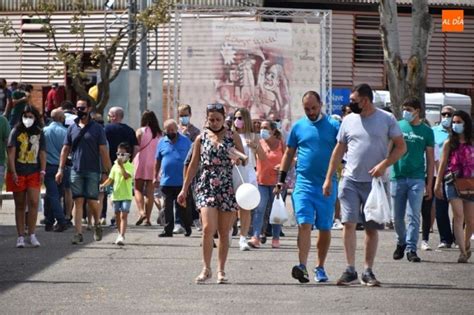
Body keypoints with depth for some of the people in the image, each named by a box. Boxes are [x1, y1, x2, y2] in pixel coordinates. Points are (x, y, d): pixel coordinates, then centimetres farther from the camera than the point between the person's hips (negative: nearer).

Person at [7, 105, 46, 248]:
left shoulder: (39, 134, 9)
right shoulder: (16, 132, 2)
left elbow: (42, 153, 10)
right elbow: (11, 153, -3)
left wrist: (42, 171, -1)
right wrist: (13, 172, -11)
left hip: (34, 173, 1)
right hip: (18, 174, -1)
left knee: (34, 202, -12)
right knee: (20, 205, 4)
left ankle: (32, 235, -7)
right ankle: (20, 237, 8)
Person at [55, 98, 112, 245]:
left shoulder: (97, 128, 1)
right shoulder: (72, 128, 10)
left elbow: (103, 151, -1)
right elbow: (65, 150, 13)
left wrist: (106, 172, -6)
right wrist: (61, 169, 5)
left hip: (92, 171, -3)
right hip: (76, 170, 3)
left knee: (92, 201, -5)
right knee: (78, 201, -2)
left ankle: (97, 224, 23)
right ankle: (78, 233, -2)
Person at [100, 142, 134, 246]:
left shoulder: (129, 166, -5)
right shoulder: (115, 166, 11)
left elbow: (127, 176, -23)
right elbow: (111, 179, 13)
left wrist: (121, 166, -28)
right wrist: (103, 185, -3)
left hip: (126, 195, -6)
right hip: (116, 194, 6)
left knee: (123, 215, -14)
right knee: (117, 216, 13)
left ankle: (122, 236, -21)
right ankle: (120, 234, 28)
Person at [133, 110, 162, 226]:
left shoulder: (140, 131, -5)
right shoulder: (159, 133, 3)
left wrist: (132, 160, 1)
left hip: (141, 161, -3)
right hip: (154, 164, 3)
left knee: (138, 189, 5)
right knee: (150, 191, 6)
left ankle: (141, 211, -17)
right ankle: (148, 218, 3)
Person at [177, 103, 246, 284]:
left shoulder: (233, 137, 8)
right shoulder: (201, 138, 9)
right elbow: (194, 165, 14)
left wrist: (239, 160, -13)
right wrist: (184, 189, 12)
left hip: (228, 189, 0)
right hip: (206, 187, 0)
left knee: (224, 232, 3)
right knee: (208, 228, -16)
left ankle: (221, 271, 13)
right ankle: (206, 269, -6)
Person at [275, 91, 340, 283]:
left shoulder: (334, 126, 3)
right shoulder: (298, 127, 9)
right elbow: (289, 154, 16)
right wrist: (281, 180, 12)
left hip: (327, 186, 0)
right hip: (304, 183, 0)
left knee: (325, 228, 7)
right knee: (304, 224, -13)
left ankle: (320, 268, 19)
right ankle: (302, 266, -22)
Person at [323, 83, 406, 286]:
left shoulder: (386, 119, 0)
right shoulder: (348, 120, 9)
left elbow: (401, 147, 0)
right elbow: (339, 150, 15)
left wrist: (383, 165, -15)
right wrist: (328, 178, 11)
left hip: (374, 182, -2)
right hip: (350, 180, 2)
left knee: (372, 228, 4)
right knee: (349, 222, -11)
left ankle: (368, 272, 12)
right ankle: (350, 270, -8)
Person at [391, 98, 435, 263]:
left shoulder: (426, 131, 4)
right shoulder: (397, 127, 5)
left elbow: (430, 159, 7)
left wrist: (429, 184, 3)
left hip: (417, 178, -1)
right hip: (397, 177, 1)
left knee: (413, 216, -7)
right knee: (398, 217, 8)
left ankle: (411, 249, -6)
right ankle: (401, 242, 29)